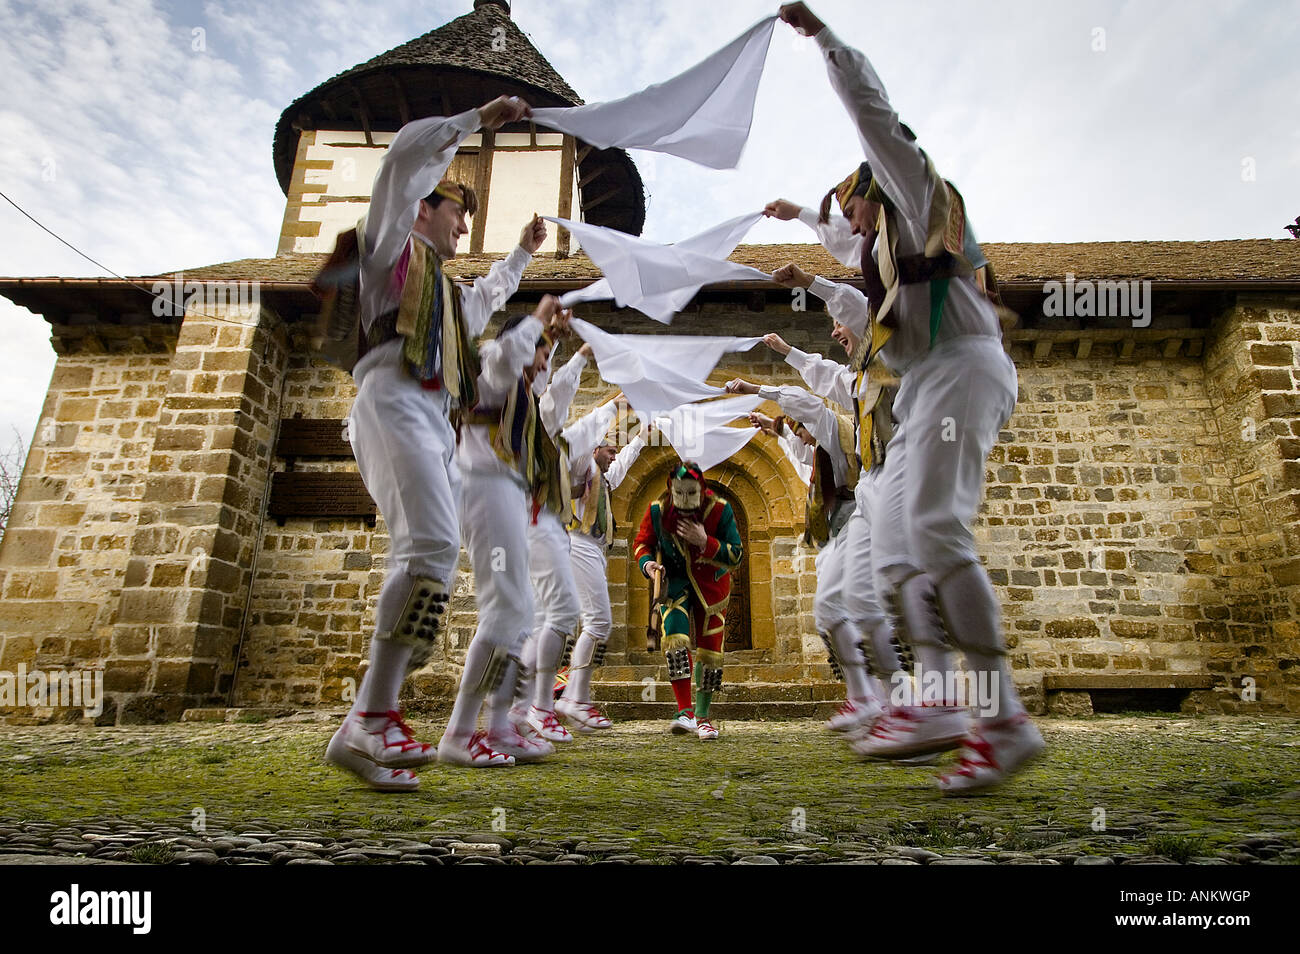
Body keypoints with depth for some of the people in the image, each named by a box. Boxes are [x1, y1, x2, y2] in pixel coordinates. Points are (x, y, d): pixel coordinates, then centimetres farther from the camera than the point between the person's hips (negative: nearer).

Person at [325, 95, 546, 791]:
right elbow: (410, 153, 3)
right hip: (395, 403, -9)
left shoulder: (445, 289, 38)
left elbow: (485, 299, 60)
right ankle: (373, 718, -31)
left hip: (433, 425, 9)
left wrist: (523, 252, 63)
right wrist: (480, 118, 10)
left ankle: (364, 729, -8)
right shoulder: (392, 243, 17)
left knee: (427, 559, -6)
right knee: (431, 547, -28)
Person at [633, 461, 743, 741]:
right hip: (675, 581, 0)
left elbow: (736, 556, -16)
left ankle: (702, 716, 20)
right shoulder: (657, 510, -15)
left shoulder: (720, 510, -19)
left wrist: (704, 542, -31)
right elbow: (642, 543, 0)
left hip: (711, 584, 0)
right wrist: (647, 563, -21)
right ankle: (685, 712, -14)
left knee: (710, 650, 1)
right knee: (675, 638, -22)